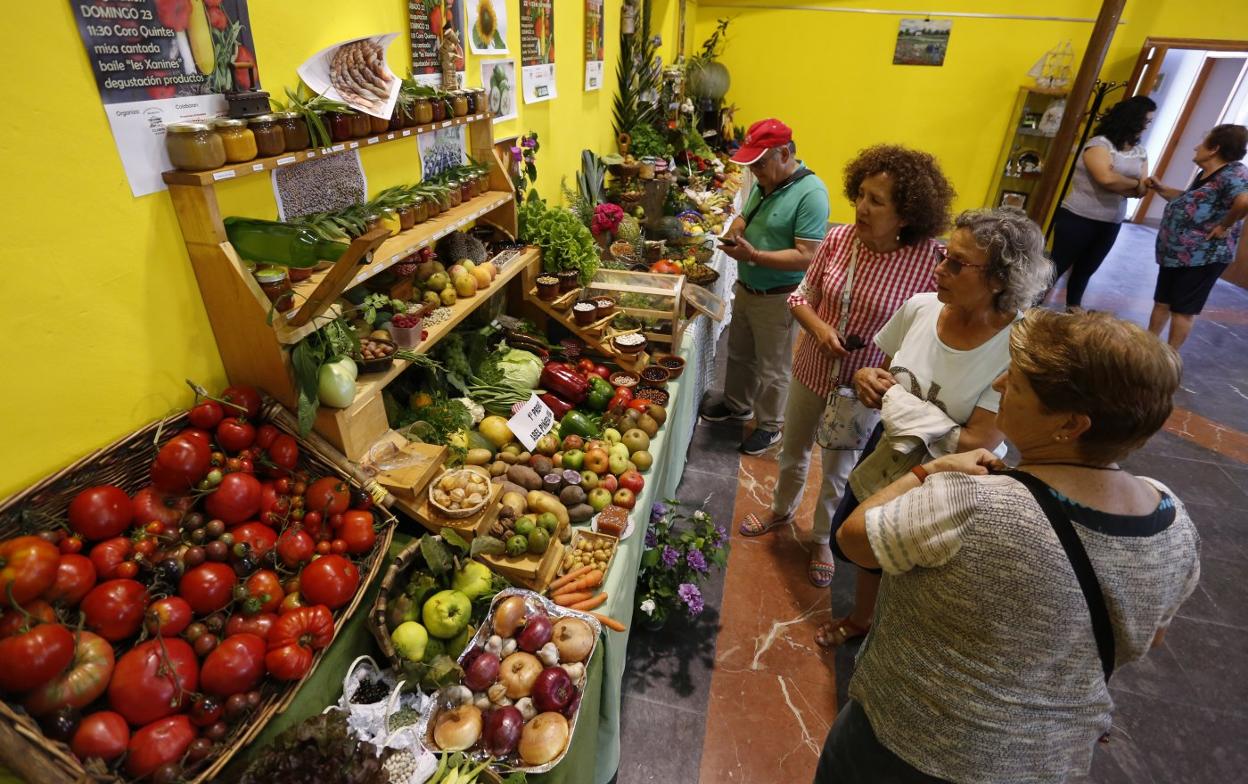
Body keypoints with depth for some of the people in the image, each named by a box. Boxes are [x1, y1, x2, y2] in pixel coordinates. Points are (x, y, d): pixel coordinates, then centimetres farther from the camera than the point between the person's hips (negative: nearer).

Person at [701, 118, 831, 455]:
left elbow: (806, 257, -27)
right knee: (739, 354, 24)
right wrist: (735, 231, -5)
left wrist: (754, 255, -31)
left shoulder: (811, 193, -22)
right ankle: (737, 404, 46)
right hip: (746, 288, 8)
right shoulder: (764, 184, 3)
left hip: (778, 299, -8)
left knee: (772, 368, 9)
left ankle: (769, 426, 29)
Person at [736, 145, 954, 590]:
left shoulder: (930, 260, -22)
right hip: (811, 371, 3)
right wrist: (819, 328, -19)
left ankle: (823, 539, 48)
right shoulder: (838, 239, -12)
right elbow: (803, 297, 0)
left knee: (839, 470, 19)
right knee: (793, 451, 25)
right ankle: (782, 511, 56)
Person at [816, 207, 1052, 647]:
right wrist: (866, 378, -19)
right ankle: (859, 619, 57)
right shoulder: (920, 308, -13)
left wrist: (897, 401, -24)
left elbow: (978, 443, -26)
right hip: (885, 459, 6)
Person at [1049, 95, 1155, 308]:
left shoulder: (1141, 153, 9)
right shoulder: (1099, 144, -12)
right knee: (1057, 267, -4)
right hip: (1078, 218, -7)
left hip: (1111, 224, 7)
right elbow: (1107, 179, -26)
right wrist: (1135, 184, -8)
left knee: (1085, 270, 18)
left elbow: (1142, 189, 3)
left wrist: (1123, 187, -16)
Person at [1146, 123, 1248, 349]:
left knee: (1183, 309, 1)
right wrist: (1160, 189, 15)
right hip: (1177, 252, 9)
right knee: (1162, 302, 16)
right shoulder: (1205, 175, 11)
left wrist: (1225, 225, -22)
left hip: (1202, 256, -9)